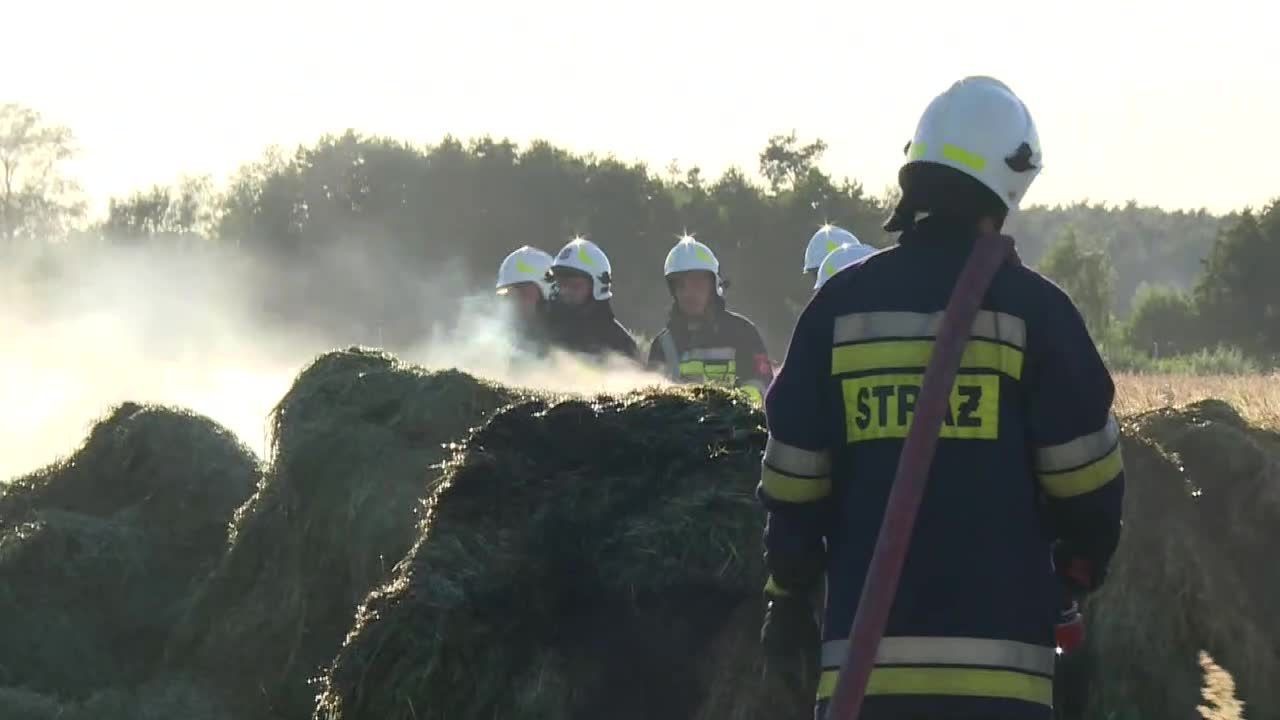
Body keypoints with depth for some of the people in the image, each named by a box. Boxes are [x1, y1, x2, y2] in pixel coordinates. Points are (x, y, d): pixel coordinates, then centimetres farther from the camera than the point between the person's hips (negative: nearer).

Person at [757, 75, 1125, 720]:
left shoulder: (840, 304, 6)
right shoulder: (1030, 307, -2)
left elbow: (792, 479, 8)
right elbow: (1083, 474, 0)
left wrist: (788, 595, 20)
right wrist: (1083, 568, 19)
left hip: (864, 649, 3)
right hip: (998, 641, -2)